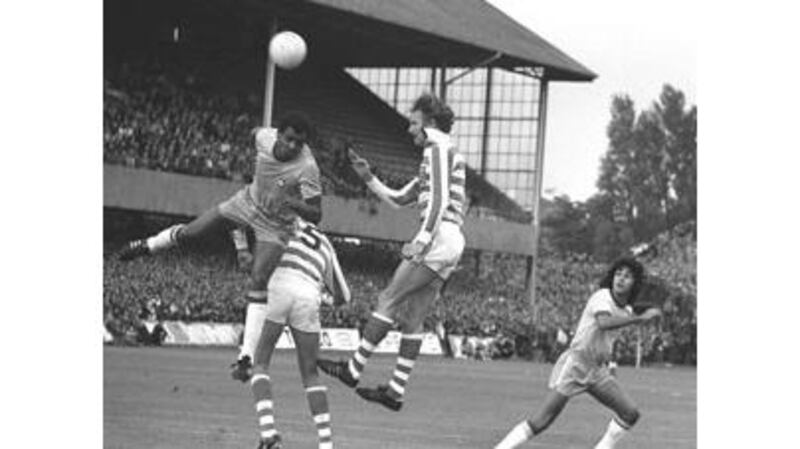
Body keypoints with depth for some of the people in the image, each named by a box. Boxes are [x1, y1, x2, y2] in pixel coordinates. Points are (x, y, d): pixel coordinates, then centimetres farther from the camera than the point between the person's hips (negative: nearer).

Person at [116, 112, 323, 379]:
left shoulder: (307, 168, -33)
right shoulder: (265, 137, -21)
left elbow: (316, 216, -29)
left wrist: (294, 203, -49)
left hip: (275, 225, -4)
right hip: (248, 202, 4)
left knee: (258, 281, -19)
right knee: (189, 233, 8)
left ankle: (246, 357, -20)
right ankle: (147, 246, 43)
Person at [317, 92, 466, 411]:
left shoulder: (438, 149, -2)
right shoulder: (438, 155, 29)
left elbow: (440, 199, -16)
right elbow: (397, 200, 32)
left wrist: (421, 241, -24)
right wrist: (368, 178, 22)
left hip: (440, 238, -10)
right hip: (446, 244, 10)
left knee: (389, 300, -8)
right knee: (412, 318, 6)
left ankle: (353, 369, -7)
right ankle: (396, 391, 4)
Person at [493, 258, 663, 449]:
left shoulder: (626, 311, 9)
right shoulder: (602, 297, -14)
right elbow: (604, 323, -36)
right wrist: (641, 318, -36)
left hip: (597, 370, 8)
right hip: (575, 362, -8)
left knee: (630, 414, 1)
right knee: (541, 422, -12)